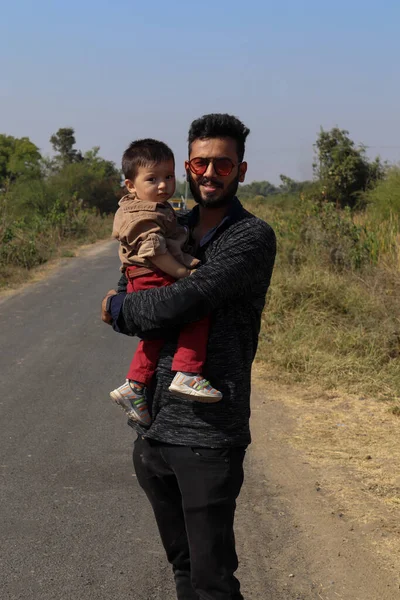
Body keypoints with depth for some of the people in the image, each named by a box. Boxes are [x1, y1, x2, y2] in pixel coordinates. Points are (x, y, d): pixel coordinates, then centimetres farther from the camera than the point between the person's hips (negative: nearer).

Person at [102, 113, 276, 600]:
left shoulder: (253, 237, -10)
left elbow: (184, 301, -20)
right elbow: (125, 294, 11)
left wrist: (120, 308, -3)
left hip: (208, 436, -6)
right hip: (152, 429, 6)